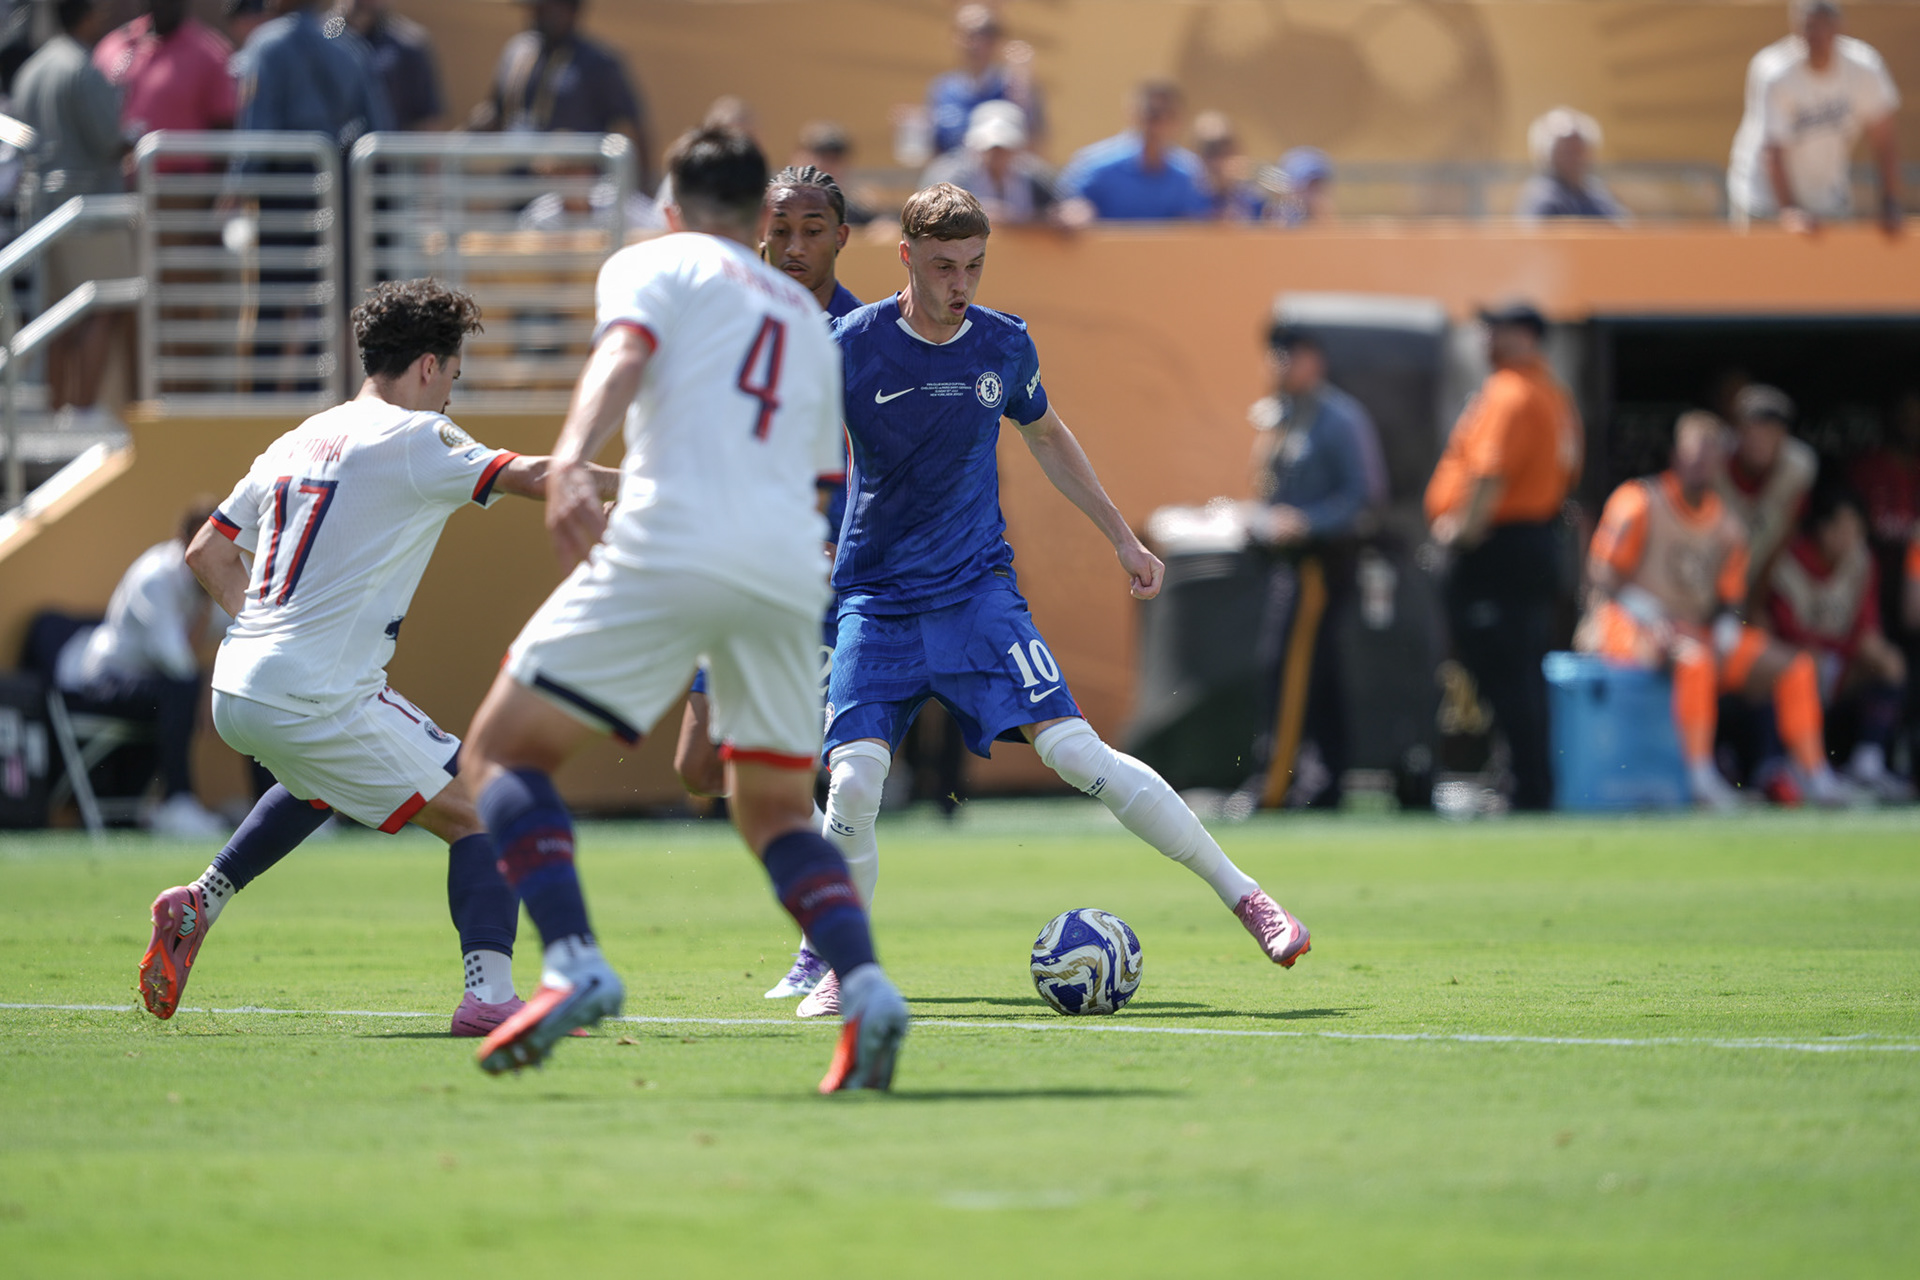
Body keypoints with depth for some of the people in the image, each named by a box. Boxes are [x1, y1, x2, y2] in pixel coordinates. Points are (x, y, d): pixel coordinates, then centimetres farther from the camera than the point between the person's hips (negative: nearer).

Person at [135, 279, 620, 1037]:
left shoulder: (297, 442, 16)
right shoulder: (410, 438, -7)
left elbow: (207, 556, 21)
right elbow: (528, 477, -16)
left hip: (238, 689, 8)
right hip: (319, 700, -8)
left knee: (321, 784, 39)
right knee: (480, 815, -2)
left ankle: (200, 903, 30)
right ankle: (489, 991, -20)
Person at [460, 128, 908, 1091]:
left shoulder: (654, 264, 14)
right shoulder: (807, 318, 30)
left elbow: (622, 358, -8)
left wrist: (567, 464, -27)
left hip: (670, 544, -5)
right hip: (788, 570, 5)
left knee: (505, 749, 5)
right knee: (775, 810, 19)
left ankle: (574, 964, -16)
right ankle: (864, 985, -7)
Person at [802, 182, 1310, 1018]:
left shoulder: (1004, 346, 2)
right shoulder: (855, 346, -8)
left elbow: (1045, 436, 21)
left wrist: (1122, 539, 24)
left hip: (977, 589, 1)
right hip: (877, 599, -1)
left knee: (1073, 749, -15)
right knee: (852, 780, -17)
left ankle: (1242, 896, -8)